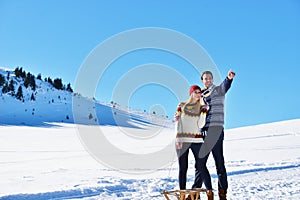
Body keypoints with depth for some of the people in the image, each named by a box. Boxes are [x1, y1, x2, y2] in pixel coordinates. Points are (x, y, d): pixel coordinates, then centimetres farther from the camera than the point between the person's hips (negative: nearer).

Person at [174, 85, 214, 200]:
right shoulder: (181, 105, 9)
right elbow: (177, 122, 2)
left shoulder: (200, 107, 11)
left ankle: (209, 191, 1)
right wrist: (178, 139, -6)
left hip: (196, 140, 0)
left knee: (201, 166, -5)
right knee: (183, 168, 3)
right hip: (182, 140, 0)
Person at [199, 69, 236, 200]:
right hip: (203, 131, 6)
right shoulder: (201, 95, 19)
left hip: (215, 130, -6)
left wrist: (229, 78, -45)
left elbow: (225, 86, -22)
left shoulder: (218, 90, 2)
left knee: (219, 162, -3)